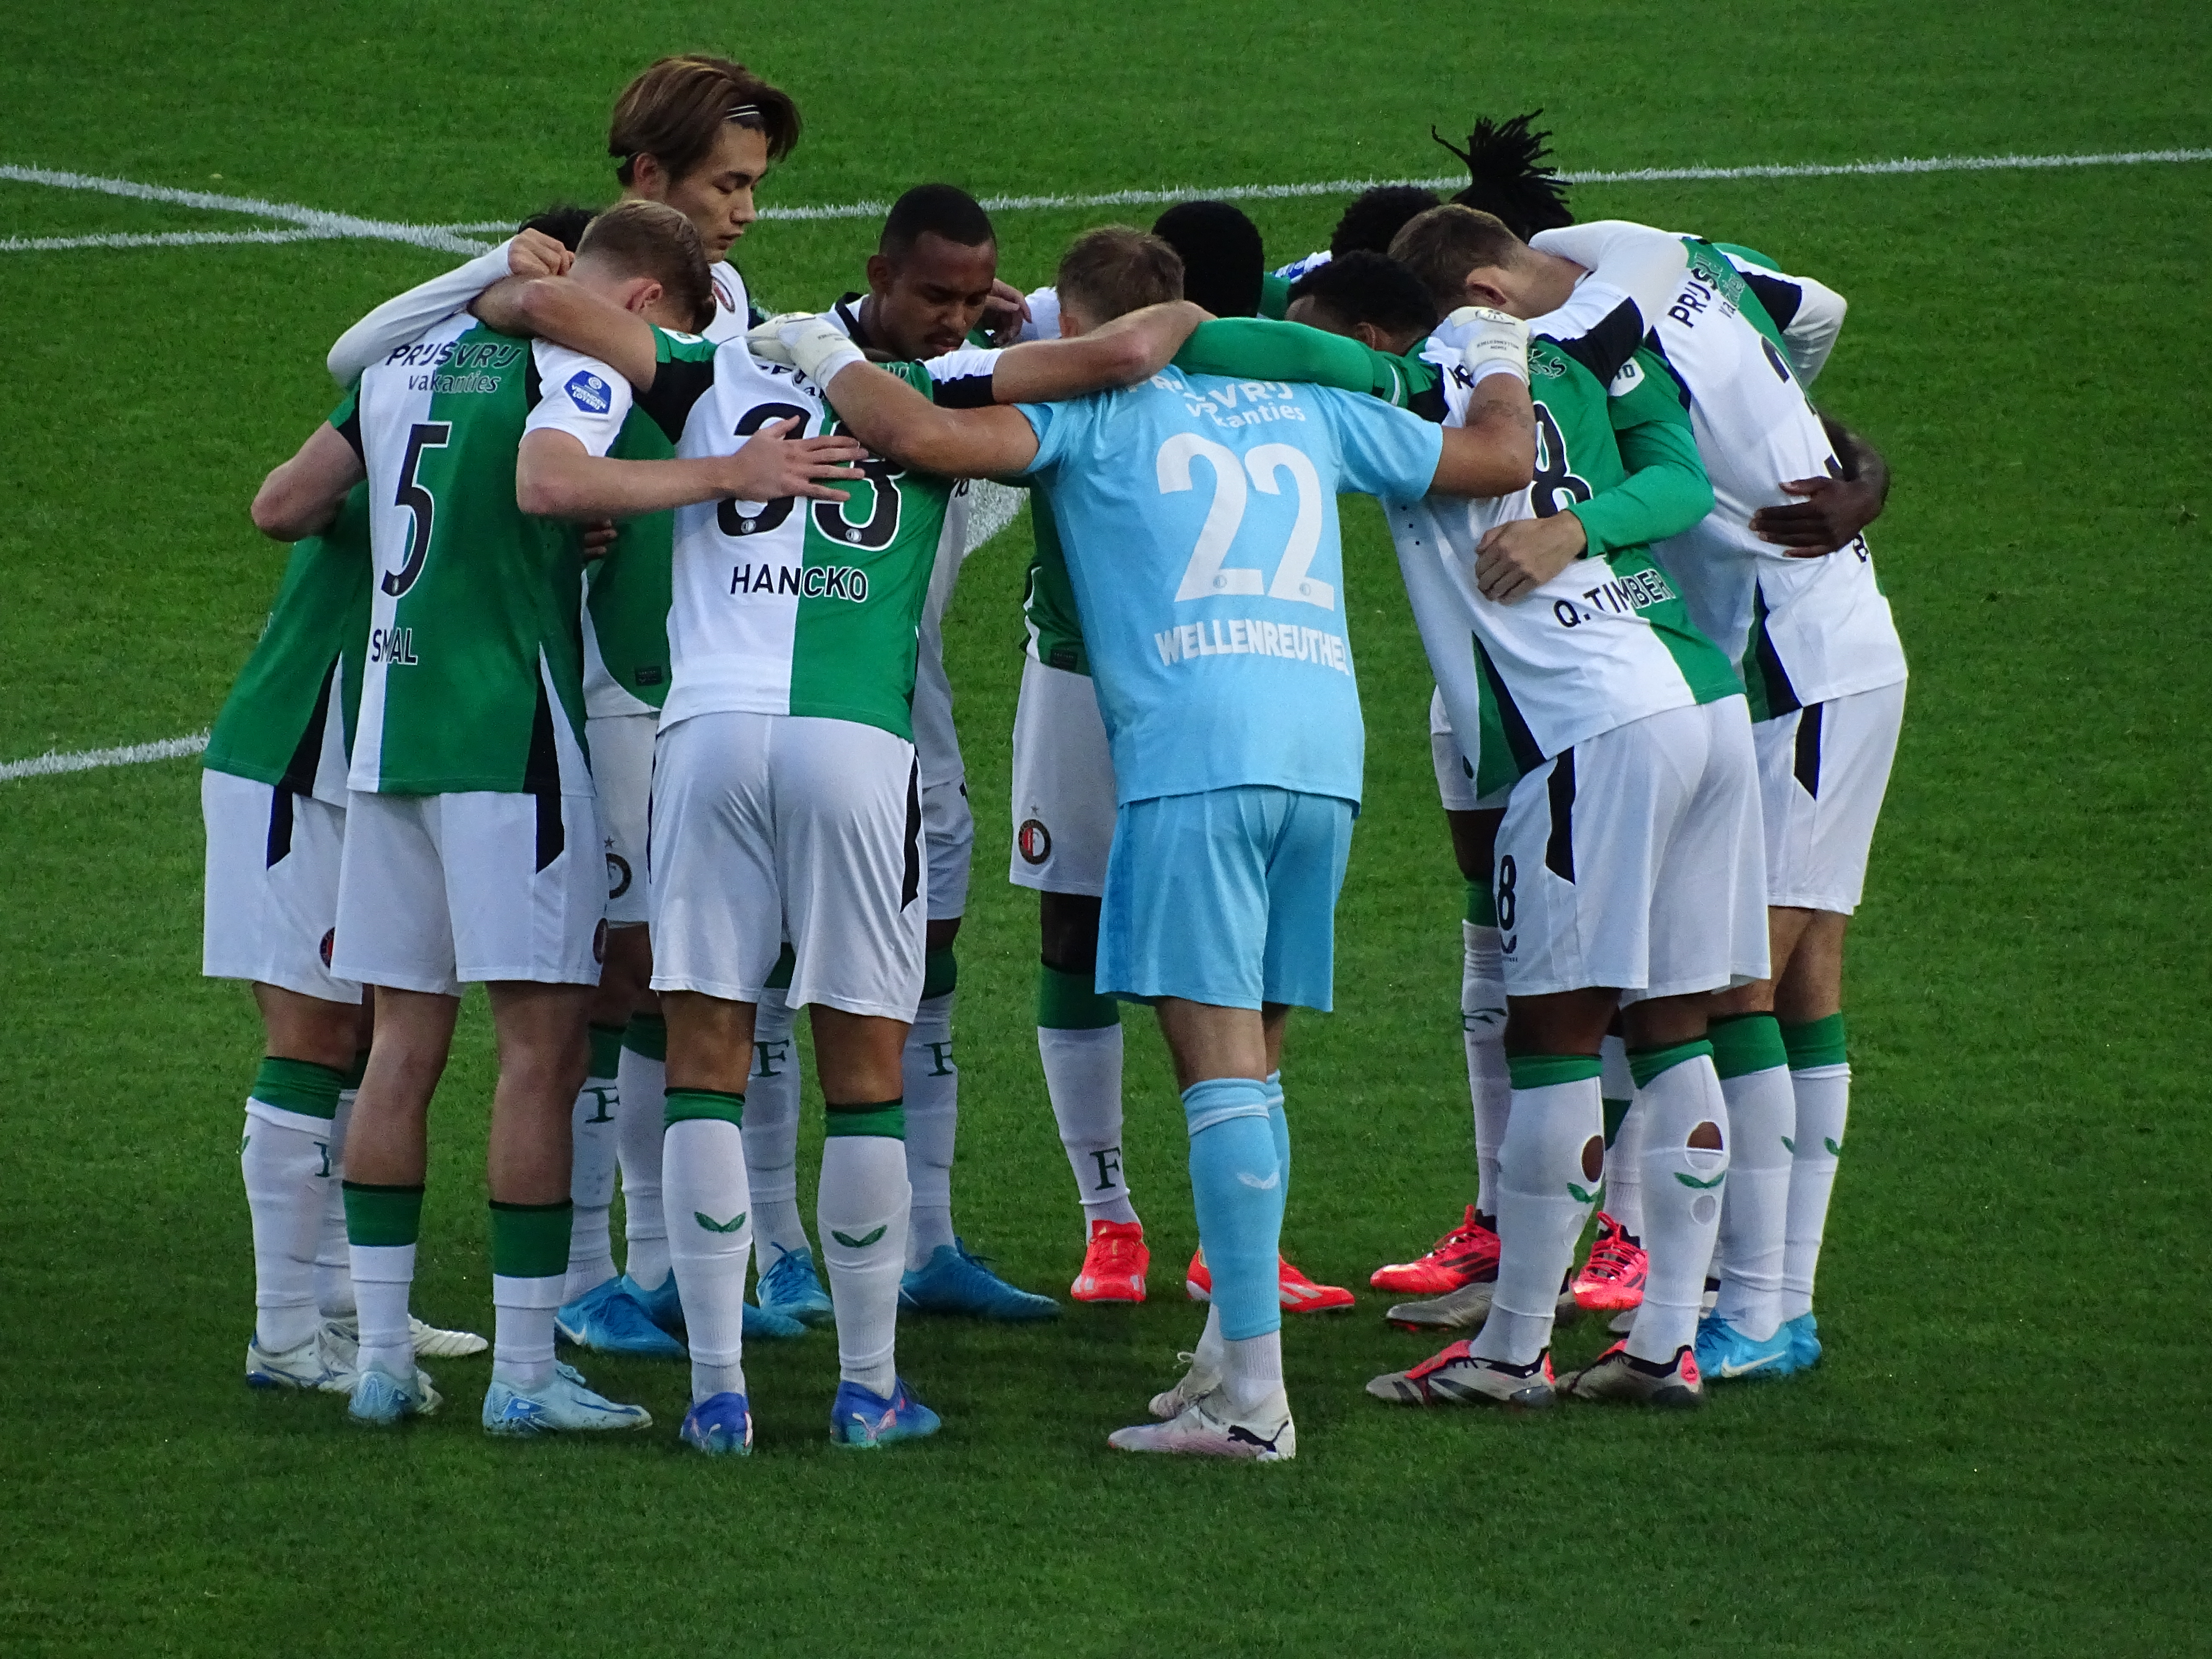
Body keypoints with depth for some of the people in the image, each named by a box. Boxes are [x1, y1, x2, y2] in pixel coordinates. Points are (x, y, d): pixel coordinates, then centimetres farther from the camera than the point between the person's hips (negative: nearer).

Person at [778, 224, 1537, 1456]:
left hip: (1195, 748, -6)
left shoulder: (1093, 414, 7)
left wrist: (826, 358, 12)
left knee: (1222, 1063, -10)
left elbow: (920, 435, -6)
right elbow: (1501, 457, 29)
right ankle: (1231, 1352, 16)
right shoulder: (1306, 407, 23)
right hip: (1326, 746, 6)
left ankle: (1255, 1394, -16)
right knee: (1255, 1060, 15)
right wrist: (1502, 359, 49)